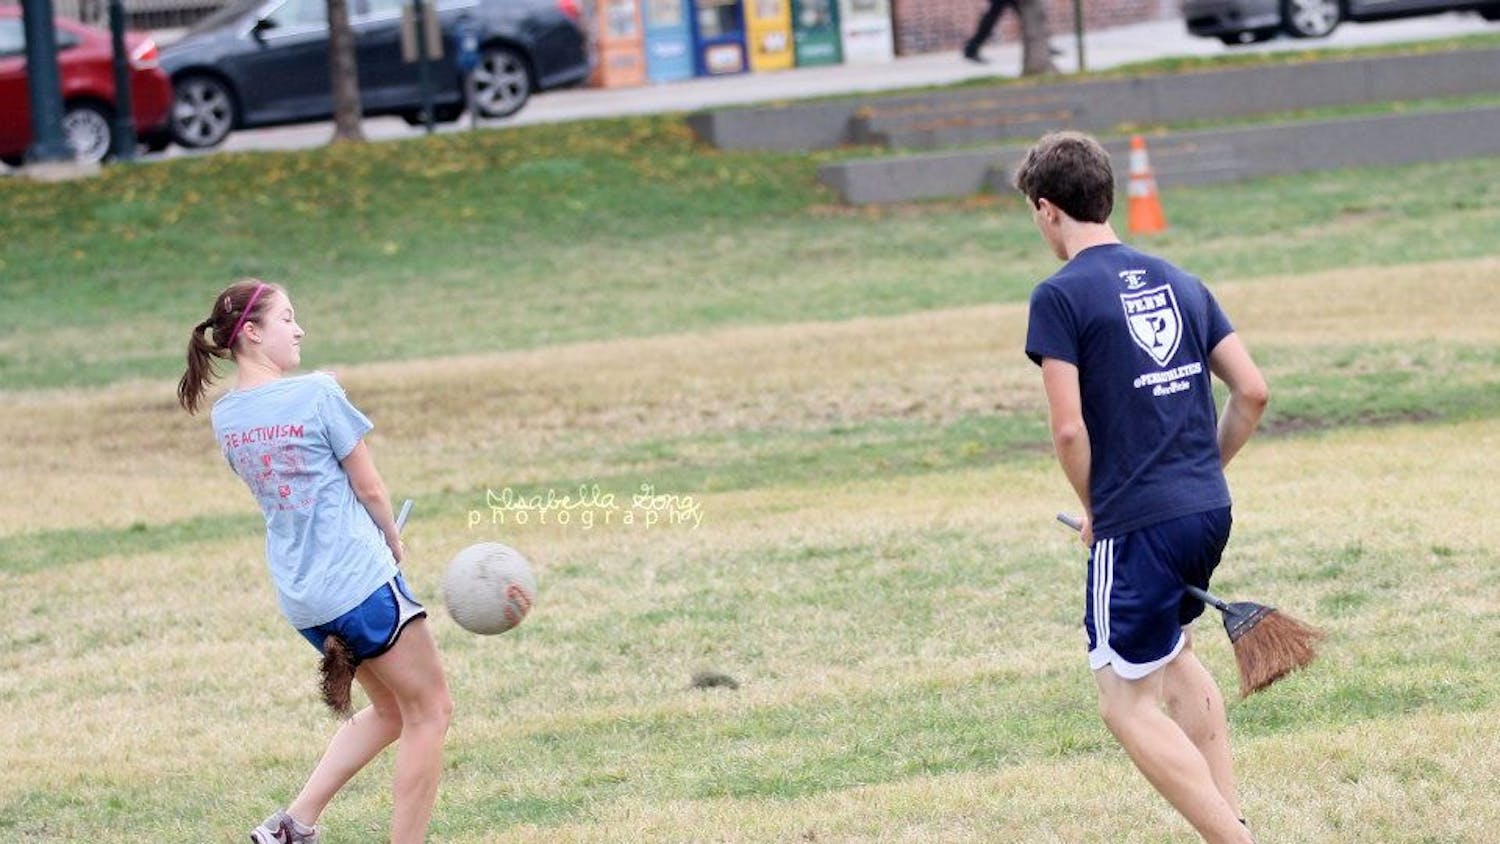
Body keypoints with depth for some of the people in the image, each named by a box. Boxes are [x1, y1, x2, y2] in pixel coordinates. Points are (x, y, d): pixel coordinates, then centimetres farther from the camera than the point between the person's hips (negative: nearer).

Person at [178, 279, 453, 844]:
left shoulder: (225, 417, 5)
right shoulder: (317, 394, -14)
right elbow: (367, 486, -7)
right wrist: (393, 544, 12)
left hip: (298, 597, 8)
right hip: (360, 580, -8)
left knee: (389, 708, 22)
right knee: (429, 712, 6)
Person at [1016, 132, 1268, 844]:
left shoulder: (1060, 297, -9)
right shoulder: (1178, 283, 11)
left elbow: (1069, 429, -14)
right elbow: (1252, 392, 9)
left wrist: (1095, 512, 1)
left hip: (1136, 524, -7)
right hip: (1210, 512, 7)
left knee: (1128, 706, 1)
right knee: (1170, 656, 29)